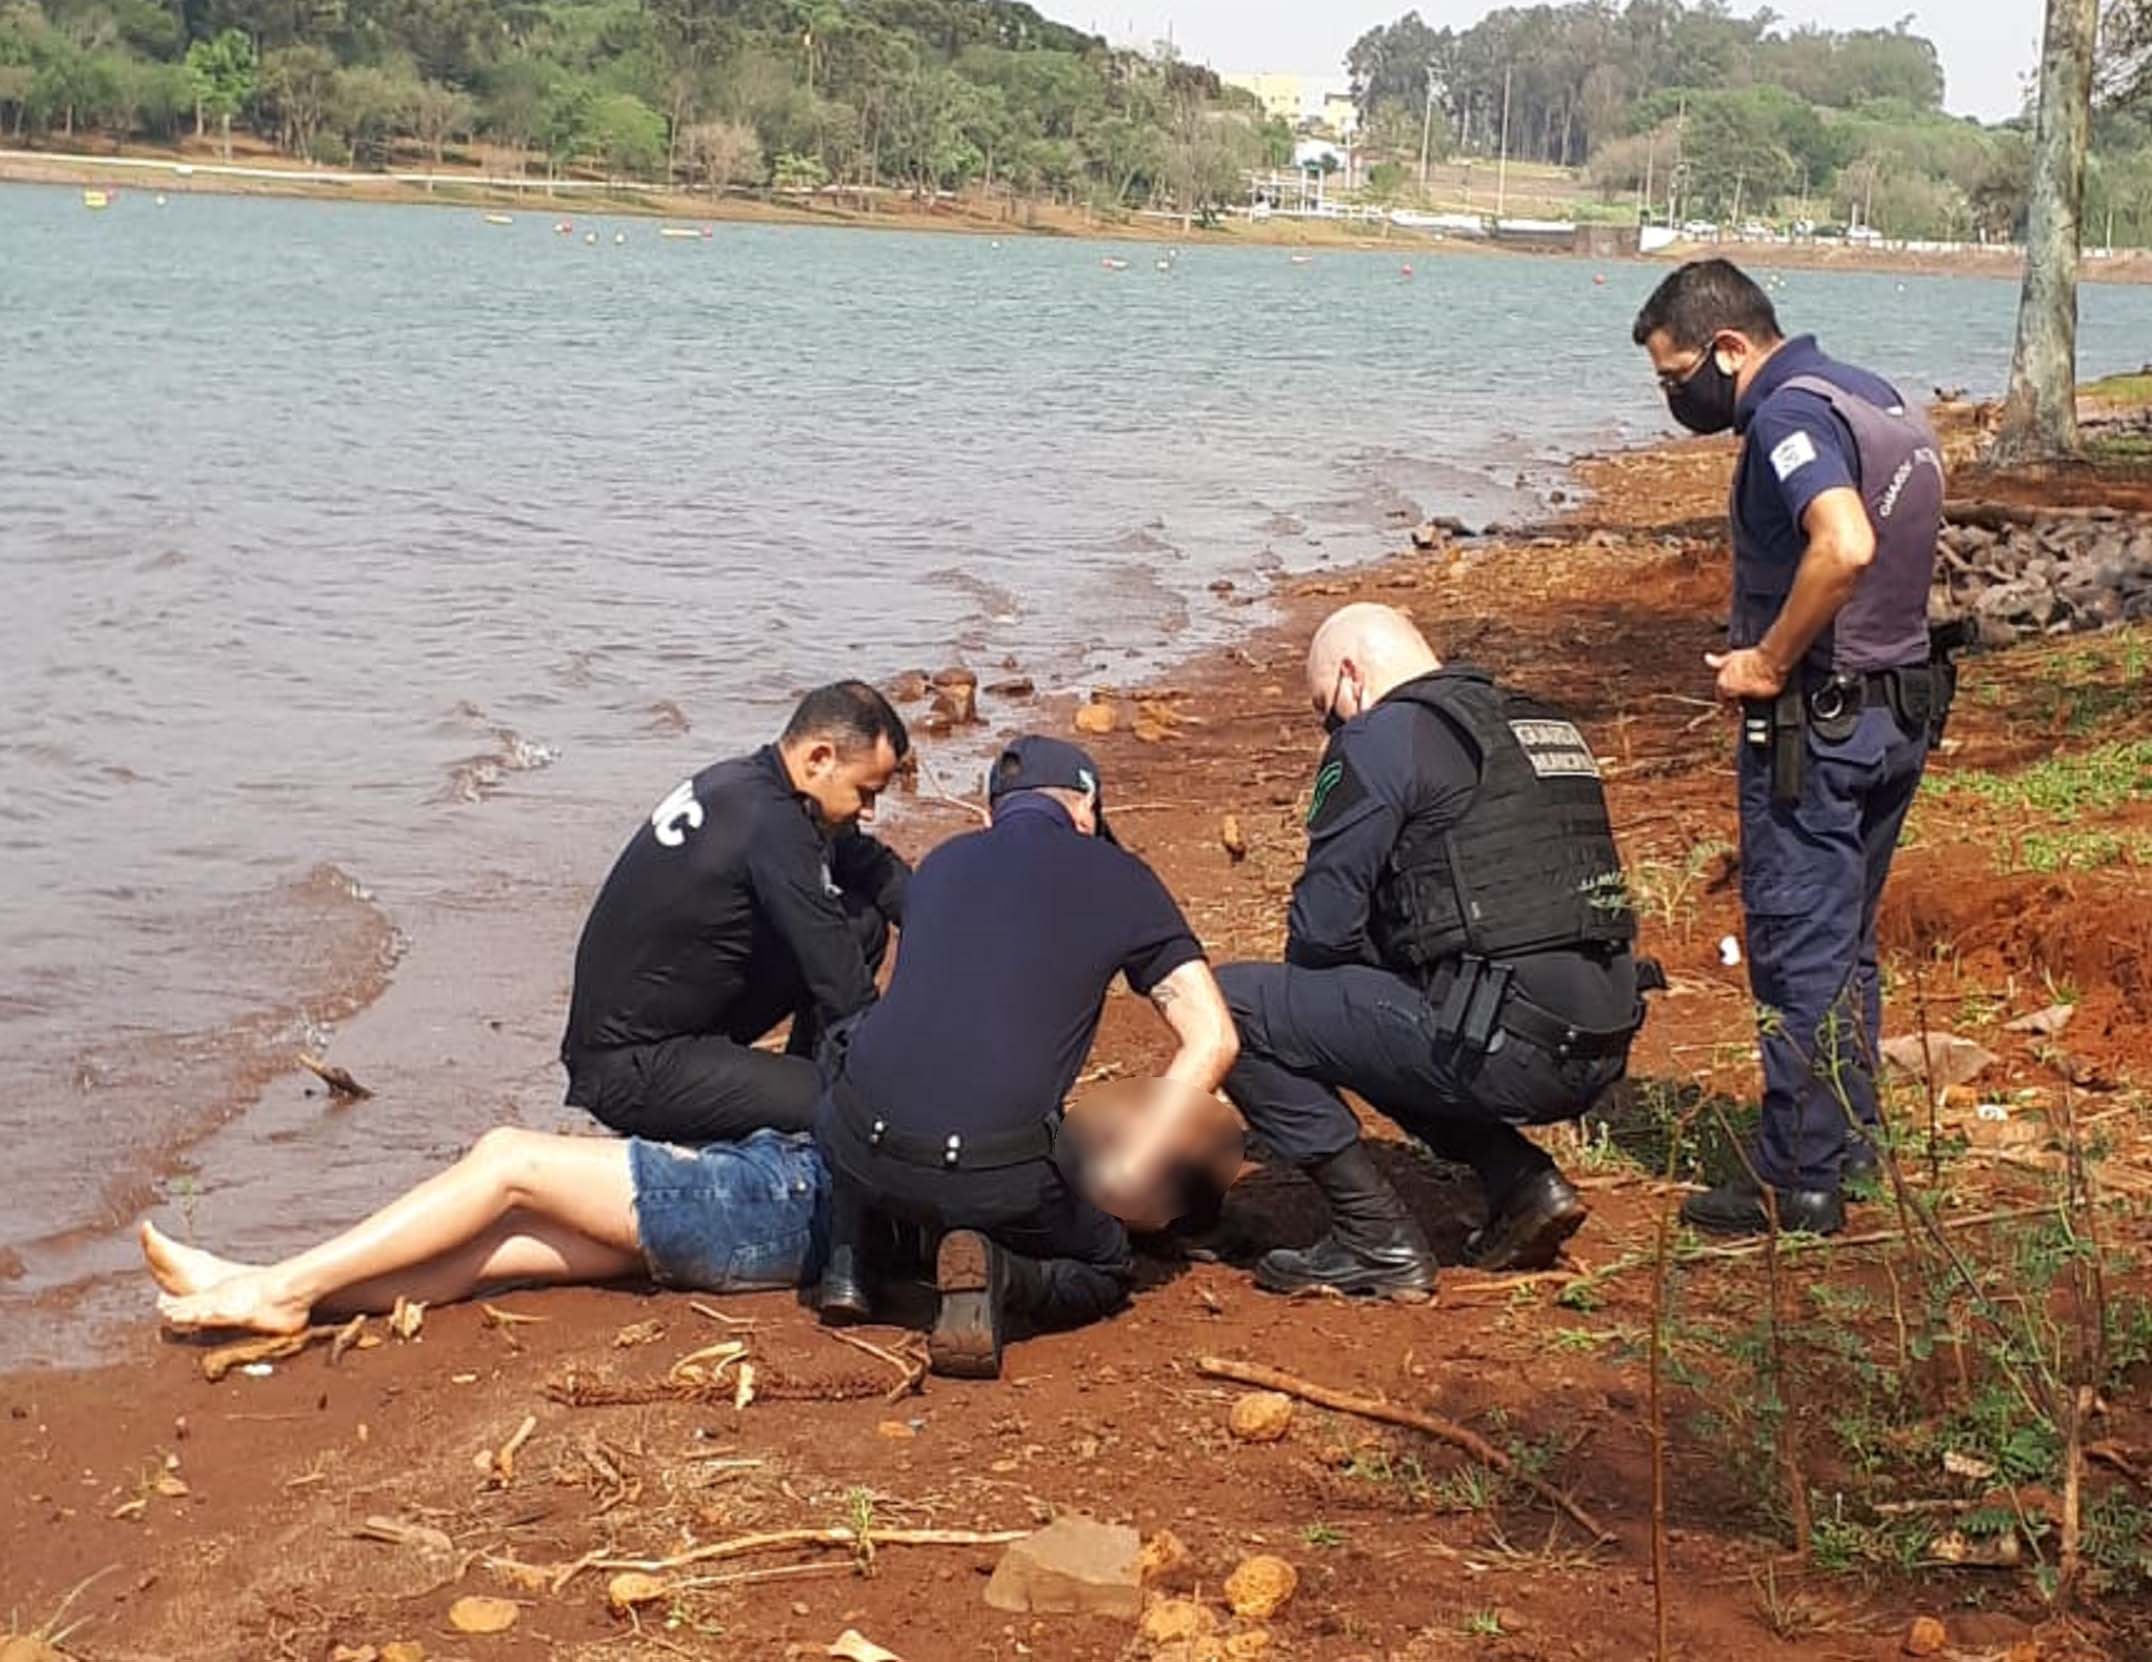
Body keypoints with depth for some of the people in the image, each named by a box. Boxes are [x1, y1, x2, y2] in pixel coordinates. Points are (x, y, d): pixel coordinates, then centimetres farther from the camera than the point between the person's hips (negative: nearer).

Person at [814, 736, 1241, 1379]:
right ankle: (998, 1272, -6)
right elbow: (1212, 1042, 6)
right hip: (1000, 1175, -3)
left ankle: (848, 1257, 20)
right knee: (1103, 1271, 26)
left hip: (861, 1152, 3)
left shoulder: (941, 863, 21)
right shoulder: (1119, 879, 9)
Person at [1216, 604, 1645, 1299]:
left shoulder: (1382, 738, -3)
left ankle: (1377, 1241, 0)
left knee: (1232, 1007, 0)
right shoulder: (1549, 728, 22)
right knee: (1390, 1029, 33)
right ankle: (1524, 1182, 16)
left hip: (1504, 1050, -9)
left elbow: (1322, 924, -5)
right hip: (1598, 1051, 9)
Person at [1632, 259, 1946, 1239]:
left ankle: (1798, 1183, 4)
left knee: (1798, 952, -2)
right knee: (1846, 945, 19)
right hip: (1900, 708, 10)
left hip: (1818, 719, -10)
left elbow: (1845, 547, -34)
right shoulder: (1875, 398, 12)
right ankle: (1849, 1143, 28)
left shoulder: (1790, 413, -18)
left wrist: (1768, 662, -22)